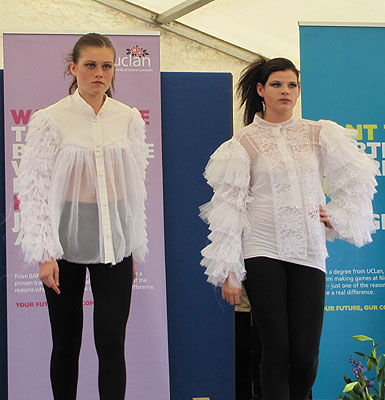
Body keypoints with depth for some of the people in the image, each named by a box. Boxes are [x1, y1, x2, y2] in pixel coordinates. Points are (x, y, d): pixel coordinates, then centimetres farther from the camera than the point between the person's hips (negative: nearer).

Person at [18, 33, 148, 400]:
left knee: (112, 342, -3)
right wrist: (44, 253, -11)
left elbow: (137, 187, 12)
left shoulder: (129, 119, 6)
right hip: (66, 242, -2)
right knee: (66, 343, 7)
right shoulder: (49, 120, -3)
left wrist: (136, 250, 11)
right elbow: (34, 189, -4)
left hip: (114, 244, 2)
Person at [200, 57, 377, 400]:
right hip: (263, 252, -2)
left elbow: (356, 180, 19)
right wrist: (228, 271, -4)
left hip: (309, 252, 2)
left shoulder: (319, 134, 11)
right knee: (276, 350, -6)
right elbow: (228, 205, 0)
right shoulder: (245, 143, 3)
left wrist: (337, 217, 7)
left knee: (306, 354, -2)